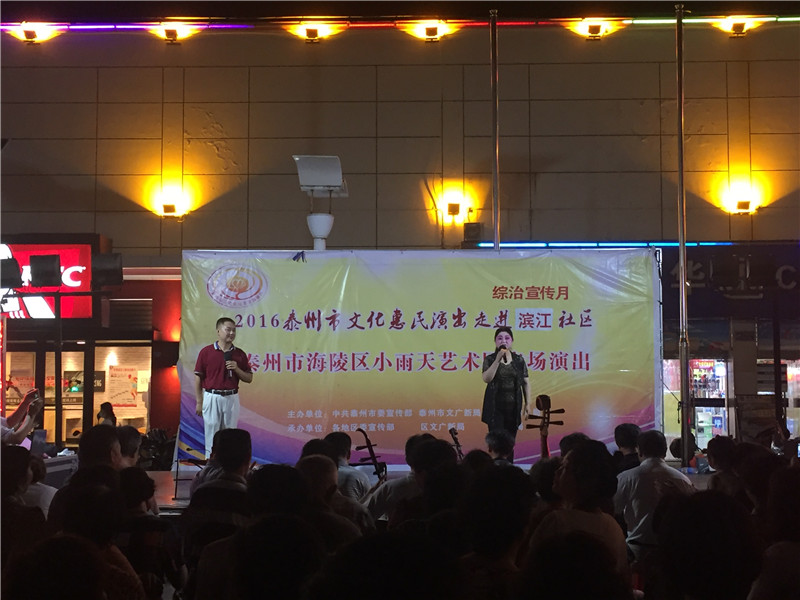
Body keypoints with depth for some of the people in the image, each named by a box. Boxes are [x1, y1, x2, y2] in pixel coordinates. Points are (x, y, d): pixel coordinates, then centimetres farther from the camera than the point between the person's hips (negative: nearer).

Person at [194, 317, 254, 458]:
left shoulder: (239, 354, 7)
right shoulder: (206, 352, -1)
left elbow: (249, 378, 9)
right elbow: (198, 378, 1)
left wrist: (236, 369, -10)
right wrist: (199, 402, -2)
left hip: (232, 398, 2)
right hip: (212, 397, -2)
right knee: (211, 435, 0)